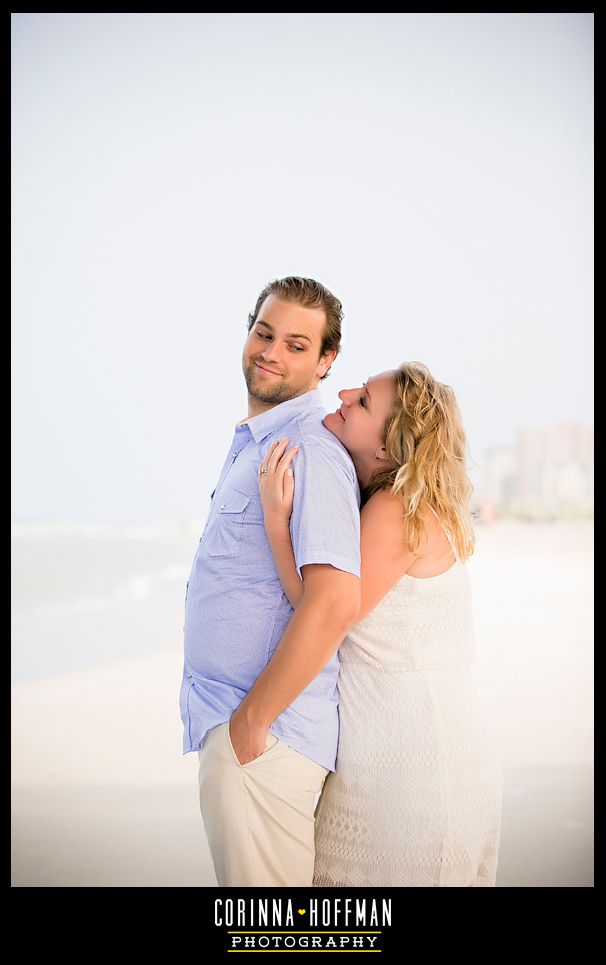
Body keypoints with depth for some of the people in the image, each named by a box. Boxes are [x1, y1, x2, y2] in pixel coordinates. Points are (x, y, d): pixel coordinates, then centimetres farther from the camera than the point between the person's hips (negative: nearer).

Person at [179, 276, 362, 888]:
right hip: (232, 723, 10)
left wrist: (251, 721, -20)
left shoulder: (309, 451, -17)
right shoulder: (251, 443, 16)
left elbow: (335, 601, -28)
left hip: (265, 733, -10)